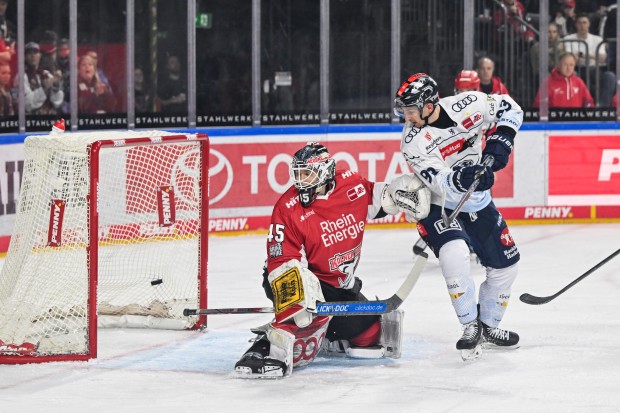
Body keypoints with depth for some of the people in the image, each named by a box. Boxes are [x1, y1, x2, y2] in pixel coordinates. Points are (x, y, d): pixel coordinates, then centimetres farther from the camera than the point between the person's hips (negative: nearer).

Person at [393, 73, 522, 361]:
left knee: (505, 262, 9)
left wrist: (502, 140, -15)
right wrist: (459, 179, -49)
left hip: (476, 201, 4)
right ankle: (470, 327, -17)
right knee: (454, 255, -30)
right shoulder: (413, 140, -21)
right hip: (437, 205, -4)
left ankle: (488, 327, 28)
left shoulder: (468, 105, -16)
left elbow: (508, 107, -1)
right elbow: (438, 181, -29)